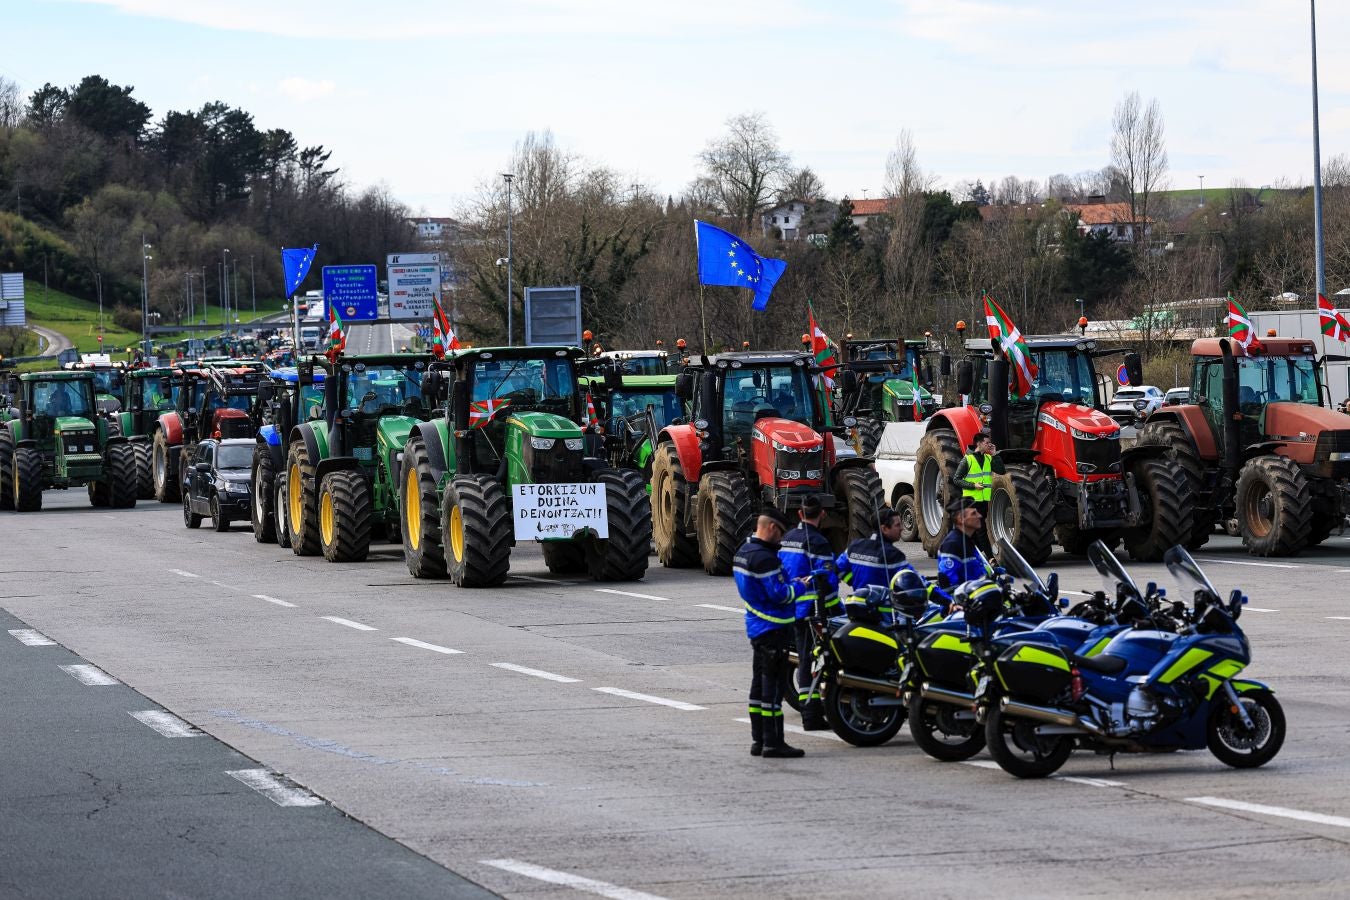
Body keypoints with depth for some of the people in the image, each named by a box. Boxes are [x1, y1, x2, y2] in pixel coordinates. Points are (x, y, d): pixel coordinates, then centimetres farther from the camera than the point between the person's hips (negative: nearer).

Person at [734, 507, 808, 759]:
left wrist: (790, 583, 10)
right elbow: (780, 594, -22)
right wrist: (802, 586, -6)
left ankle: (758, 740, 17)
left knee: (759, 684, 13)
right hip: (773, 629, -10)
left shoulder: (743, 552, 11)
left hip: (756, 627, 10)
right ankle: (773, 743, -7)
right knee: (773, 685, -7)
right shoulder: (763, 557, -20)